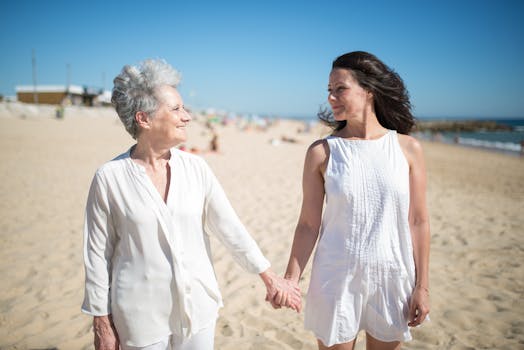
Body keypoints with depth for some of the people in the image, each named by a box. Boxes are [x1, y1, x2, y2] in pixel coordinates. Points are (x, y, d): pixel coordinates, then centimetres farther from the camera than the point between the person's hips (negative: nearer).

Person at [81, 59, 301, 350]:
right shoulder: (109, 178, -12)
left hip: (198, 307, 3)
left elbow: (230, 227, -2)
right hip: (142, 315, -2)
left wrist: (269, 277, 0)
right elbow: (98, 254, -5)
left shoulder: (195, 167, -5)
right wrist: (102, 324, -1)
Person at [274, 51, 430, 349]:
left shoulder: (408, 149, -3)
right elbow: (309, 224, -4)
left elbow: (418, 222, 0)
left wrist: (422, 286, 1)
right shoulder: (321, 152, -6)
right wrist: (291, 279, -9)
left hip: (392, 279, 2)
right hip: (337, 280, -1)